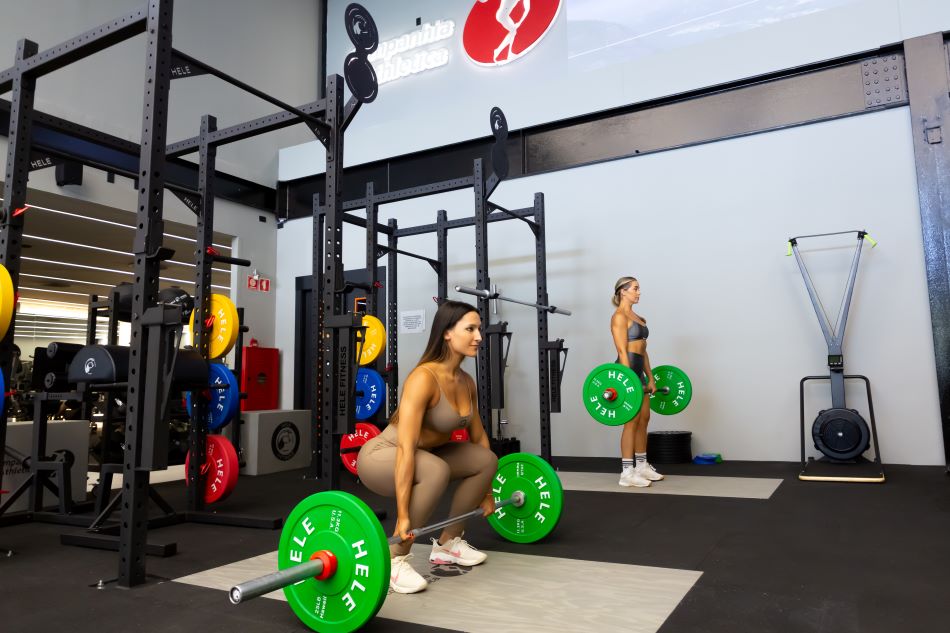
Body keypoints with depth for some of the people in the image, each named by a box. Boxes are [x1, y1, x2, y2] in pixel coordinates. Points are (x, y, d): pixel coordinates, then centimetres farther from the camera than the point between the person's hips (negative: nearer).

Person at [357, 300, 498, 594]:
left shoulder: (466, 381, -2)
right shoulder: (424, 378, -28)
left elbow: (478, 437, 9)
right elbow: (405, 448, -33)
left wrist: (486, 493, 14)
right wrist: (403, 516, -34)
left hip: (421, 456, 8)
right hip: (379, 457, -8)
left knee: (487, 460, 2)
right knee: (436, 470, -36)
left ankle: (448, 543, 14)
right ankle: (394, 559, -18)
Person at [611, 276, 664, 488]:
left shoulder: (638, 318, 18)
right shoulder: (619, 316, -10)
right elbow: (622, 351, -17)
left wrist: (650, 378, 17)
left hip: (638, 371, 9)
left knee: (644, 420, 12)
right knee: (632, 422, -7)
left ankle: (642, 466, 22)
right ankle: (627, 473, -2)